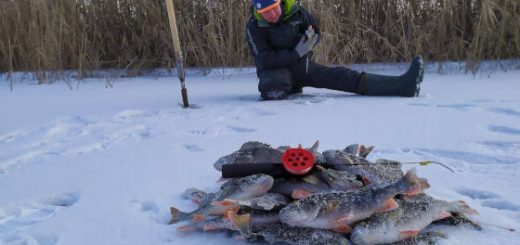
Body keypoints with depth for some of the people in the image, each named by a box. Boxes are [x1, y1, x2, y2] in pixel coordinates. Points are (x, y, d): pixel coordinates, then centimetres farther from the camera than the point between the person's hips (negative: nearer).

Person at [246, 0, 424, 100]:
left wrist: (306, 44, -17)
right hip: (275, 70, -3)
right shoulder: (254, 27, -15)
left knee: (340, 75, -15)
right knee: (274, 88, -39)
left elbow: (316, 33, 9)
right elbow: (264, 60, -23)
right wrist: (296, 53, -30)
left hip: (302, 66, 4)